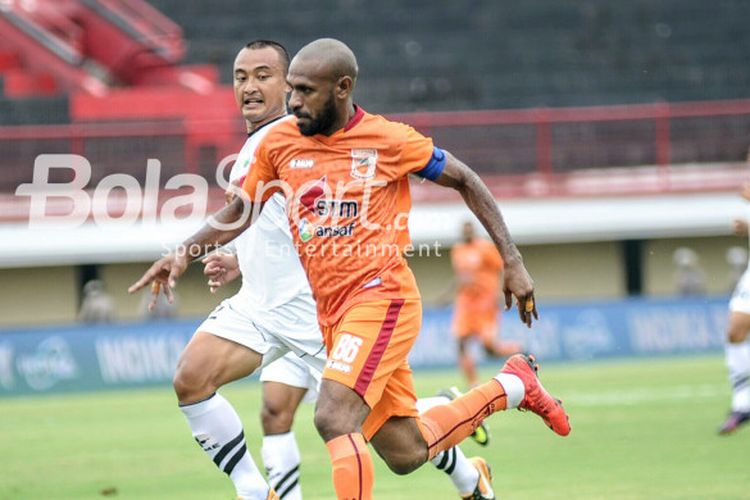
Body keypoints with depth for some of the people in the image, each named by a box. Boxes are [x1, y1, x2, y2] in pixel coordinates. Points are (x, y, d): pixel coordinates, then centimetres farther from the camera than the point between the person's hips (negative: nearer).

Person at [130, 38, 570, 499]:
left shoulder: (389, 141, -7)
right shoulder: (280, 144, 4)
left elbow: (465, 181, 4)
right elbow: (242, 211, 19)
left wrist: (513, 262, 3)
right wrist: (185, 252, 4)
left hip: (381, 296, -6)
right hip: (331, 313, 6)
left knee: (334, 419, -25)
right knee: (405, 454, 9)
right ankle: (512, 386, 31)